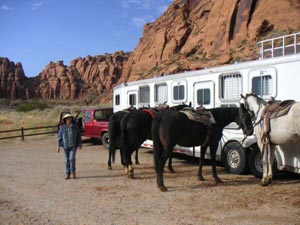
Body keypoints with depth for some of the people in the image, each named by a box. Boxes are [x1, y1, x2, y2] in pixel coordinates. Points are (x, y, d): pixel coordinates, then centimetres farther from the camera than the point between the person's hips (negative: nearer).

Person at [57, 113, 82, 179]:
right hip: (66, 146, 1)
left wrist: (80, 144, 2)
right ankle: (68, 174, 15)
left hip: (73, 145, -1)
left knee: (72, 158, -14)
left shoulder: (75, 126, -3)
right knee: (67, 160, 6)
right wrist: (59, 145, -3)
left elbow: (78, 135, 3)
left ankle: (73, 172, 4)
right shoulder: (62, 127, -3)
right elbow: (60, 136, 1)